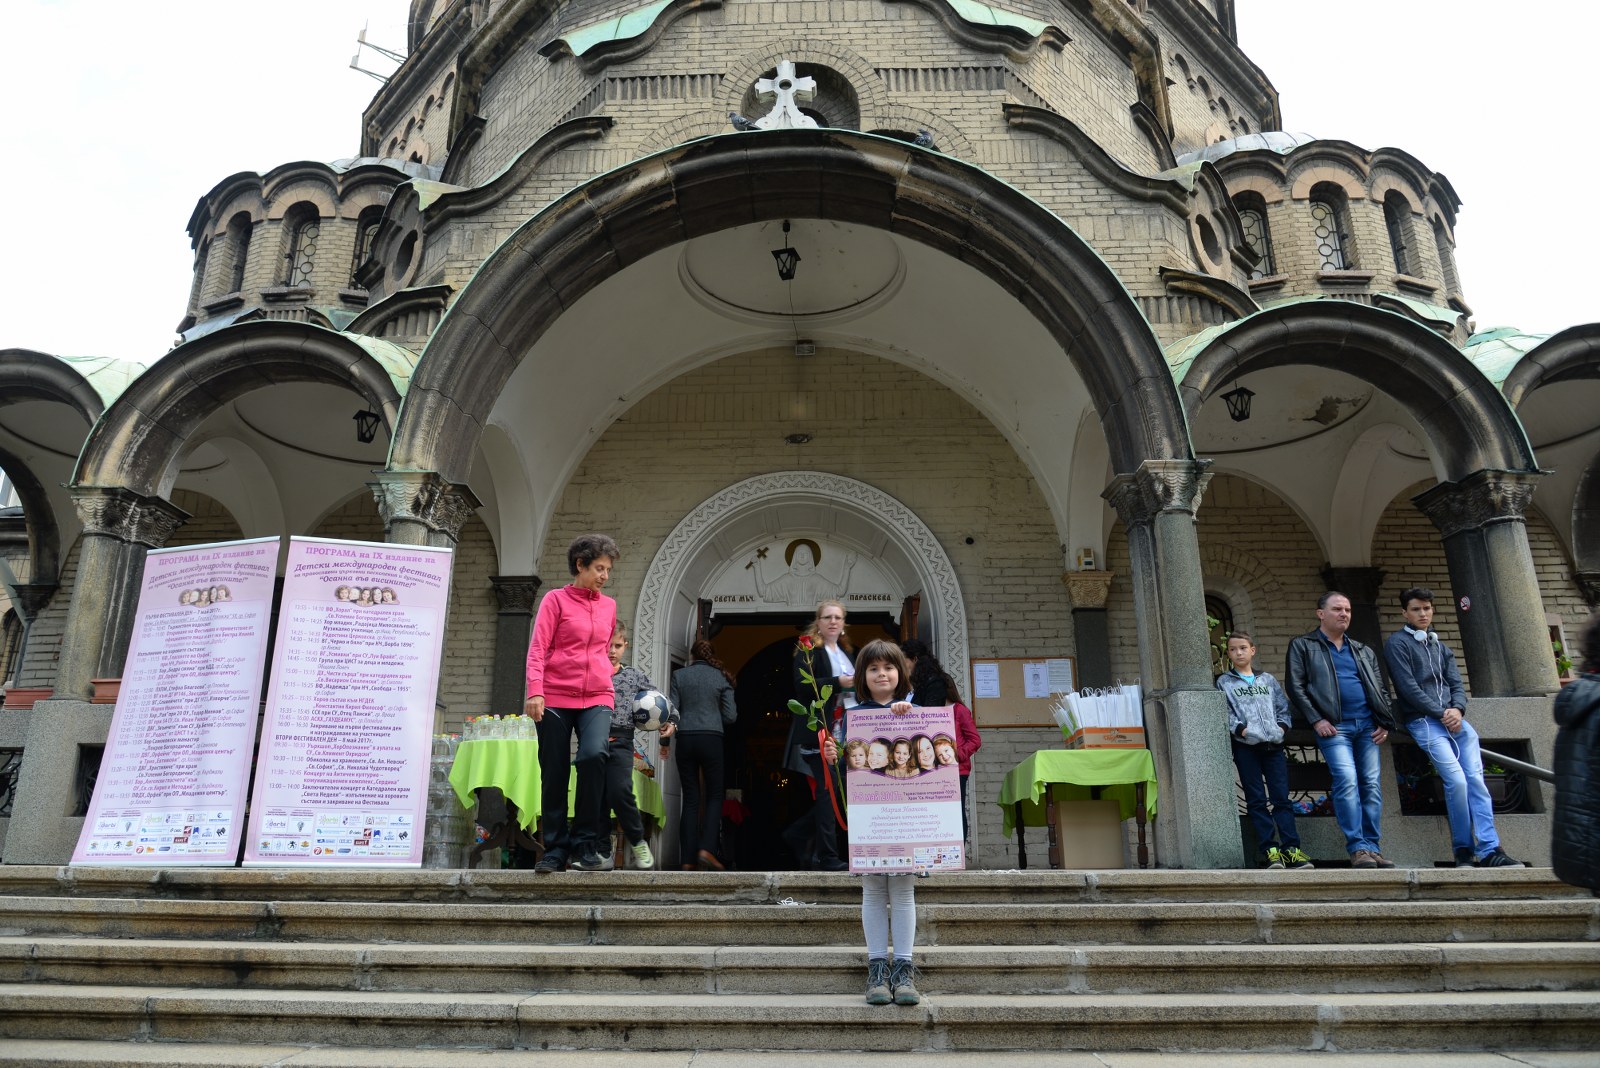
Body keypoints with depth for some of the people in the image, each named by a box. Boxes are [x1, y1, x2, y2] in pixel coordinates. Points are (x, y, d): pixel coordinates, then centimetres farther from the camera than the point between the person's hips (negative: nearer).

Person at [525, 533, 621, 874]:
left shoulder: (609, 605, 15)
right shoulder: (556, 600, 3)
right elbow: (537, 649, -4)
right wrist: (535, 691, -15)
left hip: (597, 698, 2)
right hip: (556, 698, -2)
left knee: (593, 756, -22)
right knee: (554, 775, 0)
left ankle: (589, 845, -11)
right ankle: (555, 850, 14)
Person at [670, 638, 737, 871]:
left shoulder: (679, 676, 6)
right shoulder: (721, 677, 5)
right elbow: (730, 716, 2)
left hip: (685, 738, 2)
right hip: (711, 738, -1)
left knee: (691, 799, 5)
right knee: (714, 795, 9)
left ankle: (688, 859, 2)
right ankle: (707, 848, -8)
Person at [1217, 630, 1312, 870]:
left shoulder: (1267, 679, 20)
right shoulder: (1224, 682, 9)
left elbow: (1283, 706, 16)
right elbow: (1225, 712, -1)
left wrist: (1282, 726, -1)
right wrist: (1241, 728, -15)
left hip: (1273, 744, 3)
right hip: (1245, 746, -3)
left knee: (1282, 797, -1)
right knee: (1256, 800, -3)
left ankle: (1291, 849, 0)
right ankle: (1270, 850, -2)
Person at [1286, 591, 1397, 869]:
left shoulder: (1363, 651, 24)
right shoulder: (1302, 646, 8)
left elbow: (1381, 689, 22)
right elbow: (1295, 686, -1)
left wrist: (1385, 722, 7)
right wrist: (1316, 720, -11)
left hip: (1367, 725, 5)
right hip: (1334, 726, -5)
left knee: (1372, 784, 0)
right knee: (1347, 781, -16)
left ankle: (1372, 847, 6)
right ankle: (1357, 847, -13)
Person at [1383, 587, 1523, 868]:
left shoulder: (1441, 647, 24)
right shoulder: (1397, 643, 3)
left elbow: (1457, 684, 14)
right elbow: (1408, 687, -7)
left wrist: (1457, 710, -7)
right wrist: (1441, 713, -11)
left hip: (1454, 719, 6)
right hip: (1422, 720, -6)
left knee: (1476, 779, -12)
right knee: (1457, 780, -19)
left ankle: (1489, 850, -15)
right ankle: (1463, 850, -7)